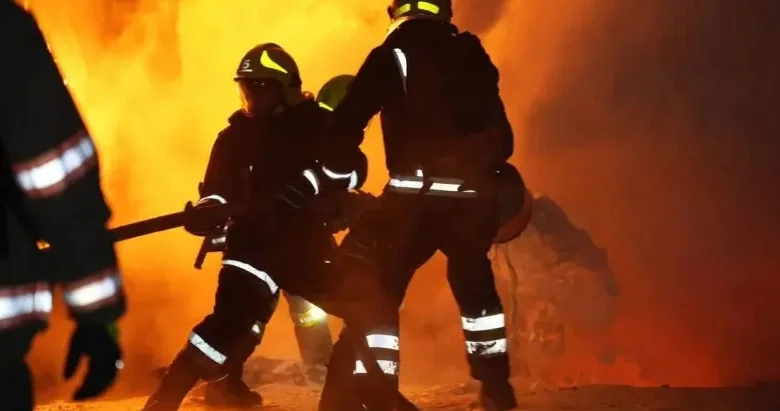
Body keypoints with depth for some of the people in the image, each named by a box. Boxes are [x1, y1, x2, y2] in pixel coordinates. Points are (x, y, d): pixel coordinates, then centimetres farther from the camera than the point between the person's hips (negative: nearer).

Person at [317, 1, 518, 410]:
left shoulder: (392, 55, 1)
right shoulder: (472, 56, 15)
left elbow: (348, 122, -5)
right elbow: (500, 135, 18)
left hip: (417, 192, -5)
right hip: (473, 194, 5)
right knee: (475, 286, 27)